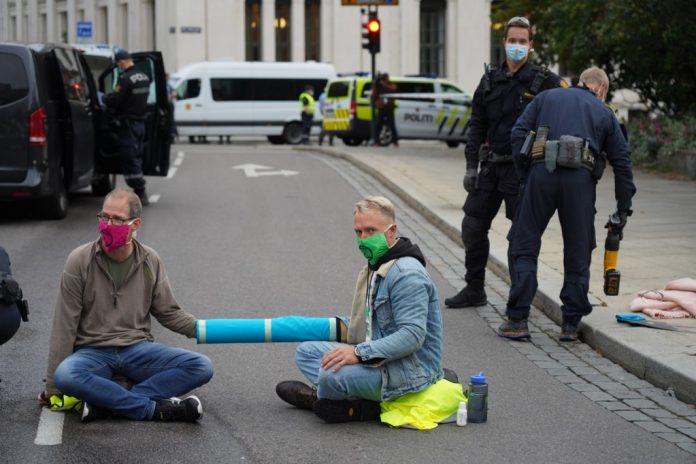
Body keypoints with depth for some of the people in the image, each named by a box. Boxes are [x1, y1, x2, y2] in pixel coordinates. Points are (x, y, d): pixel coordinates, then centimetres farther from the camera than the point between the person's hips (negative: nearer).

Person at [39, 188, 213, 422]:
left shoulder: (150, 261, 3)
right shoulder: (80, 261, -6)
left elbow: (168, 312, 13)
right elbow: (65, 326, -5)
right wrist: (52, 386, -5)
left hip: (137, 350, 3)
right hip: (92, 352, -3)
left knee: (201, 367, -21)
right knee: (66, 375, -38)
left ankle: (106, 401, -29)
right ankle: (155, 408, -30)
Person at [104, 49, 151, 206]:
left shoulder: (125, 79, -19)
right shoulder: (144, 77, 9)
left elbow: (114, 100, -21)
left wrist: (103, 98, 1)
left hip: (128, 122, -8)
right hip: (141, 121, 8)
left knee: (129, 159, -4)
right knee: (137, 157, 16)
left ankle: (140, 194, -7)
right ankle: (140, 193, 21)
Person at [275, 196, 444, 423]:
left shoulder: (407, 274, -20)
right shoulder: (376, 266, 15)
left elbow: (412, 335, -29)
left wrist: (360, 353, -33)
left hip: (410, 368, -11)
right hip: (381, 359, 11)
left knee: (332, 374, -32)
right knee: (306, 351, 11)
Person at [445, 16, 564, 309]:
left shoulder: (544, 82, -5)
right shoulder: (490, 81, 9)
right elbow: (477, 126, 12)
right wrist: (471, 166, 5)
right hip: (491, 166, 5)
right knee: (472, 227, 8)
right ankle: (474, 290, 21)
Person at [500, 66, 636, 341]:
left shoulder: (547, 97, 22)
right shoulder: (604, 112, 21)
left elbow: (518, 133, 8)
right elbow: (622, 162, 17)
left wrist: (525, 175, 12)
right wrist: (623, 210, 20)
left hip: (542, 172, 0)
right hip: (580, 178, 0)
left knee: (524, 247, 7)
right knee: (578, 254, 11)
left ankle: (517, 321, 2)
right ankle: (570, 325, 12)